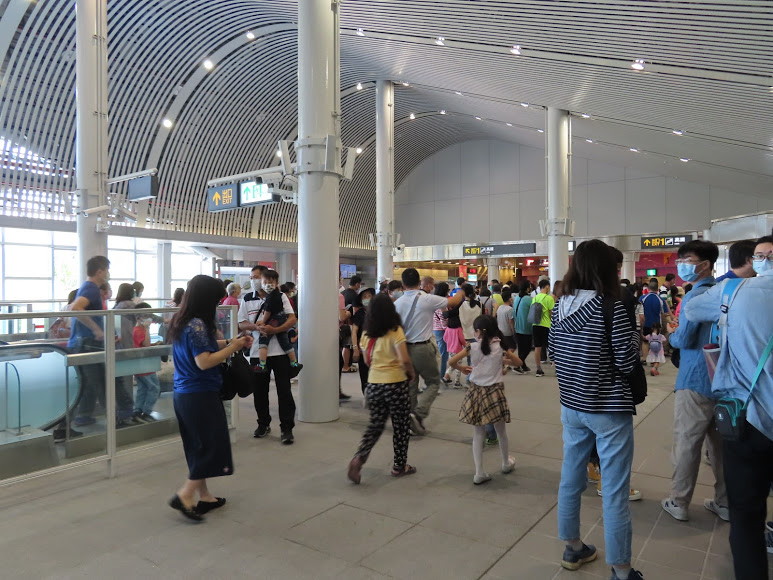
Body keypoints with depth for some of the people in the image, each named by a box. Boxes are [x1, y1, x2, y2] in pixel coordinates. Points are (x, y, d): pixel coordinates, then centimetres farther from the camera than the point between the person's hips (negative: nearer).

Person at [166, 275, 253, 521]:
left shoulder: (181, 321, 9)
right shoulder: (197, 324, -20)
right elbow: (204, 361, -23)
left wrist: (230, 342, 10)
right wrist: (233, 347, -14)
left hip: (184, 394, 10)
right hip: (201, 396, -10)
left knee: (199, 447, 17)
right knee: (213, 446, 2)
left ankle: (204, 496, 27)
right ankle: (184, 496, 4)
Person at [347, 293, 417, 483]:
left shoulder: (366, 335, 2)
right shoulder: (395, 332, -13)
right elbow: (405, 360, -20)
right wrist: (412, 373, -2)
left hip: (373, 384, 5)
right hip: (395, 384, -4)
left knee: (375, 424, 17)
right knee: (400, 426, 13)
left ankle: (359, 458, -1)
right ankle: (399, 466, 24)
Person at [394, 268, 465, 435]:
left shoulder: (397, 303, -1)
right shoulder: (427, 299, -12)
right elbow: (454, 302, 1)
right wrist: (461, 293, 22)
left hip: (404, 348, 4)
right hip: (423, 348, -4)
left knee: (410, 386, 15)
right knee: (433, 383, 12)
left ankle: (412, 421, 22)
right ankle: (418, 414, -6)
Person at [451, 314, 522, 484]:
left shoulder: (472, 347, -8)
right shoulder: (500, 347, -4)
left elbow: (452, 362, -9)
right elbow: (519, 363, 7)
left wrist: (462, 369, 11)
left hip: (476, 392, 0)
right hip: (495, 392, 1)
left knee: (478, 434, 7)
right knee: (501, 431, 19)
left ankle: (479, 473, 9)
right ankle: (506, 463, 40)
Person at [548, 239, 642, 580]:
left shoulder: (560, 306, -1)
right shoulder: (611, 307, -18)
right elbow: (627, 362, -15)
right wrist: (632, 339, 3)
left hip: (571, 405, 6)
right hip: (609, 409, -6)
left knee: (571, 478, 18)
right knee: (614, 491, 6)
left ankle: (573, 548, 35)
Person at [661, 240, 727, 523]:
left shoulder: (696, 296, -17)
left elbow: (684, 340, -20)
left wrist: (671, 336, 1)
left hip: (696, 381, -8)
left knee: (686, 443, 3)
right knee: (720, 442, 16)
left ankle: (678, 503, 14)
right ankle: (726, 502, 26)